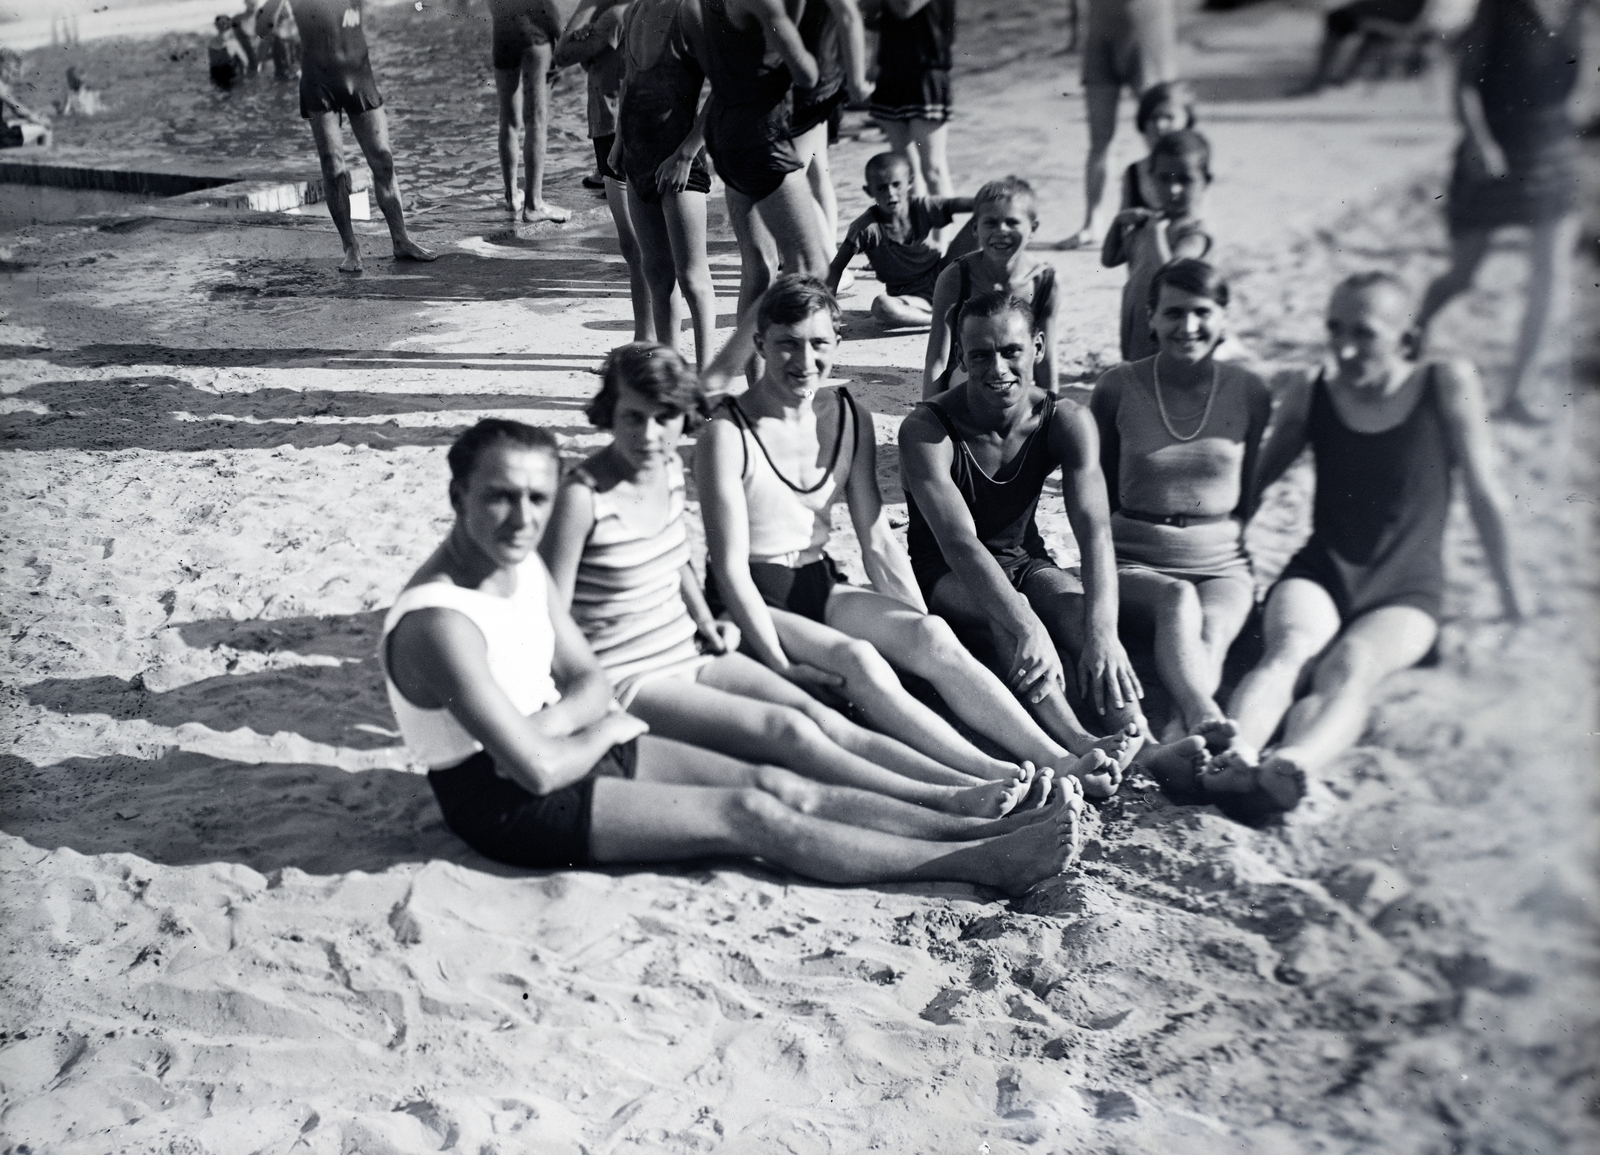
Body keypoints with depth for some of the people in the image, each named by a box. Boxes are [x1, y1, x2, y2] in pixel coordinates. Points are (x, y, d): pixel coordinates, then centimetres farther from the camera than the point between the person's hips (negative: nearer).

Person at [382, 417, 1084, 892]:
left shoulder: (520, 562, 0)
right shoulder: (440, 623, -27)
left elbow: (587, 679, 5)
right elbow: (537, 769, -28)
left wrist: (545, 724, -16)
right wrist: (601, 731, -8)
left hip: (568, 748, 8)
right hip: (506, 801, -8)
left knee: (779, 785, -3)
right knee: (750, 816, -15)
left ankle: (988, 826, -3)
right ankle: (985, 865, -12)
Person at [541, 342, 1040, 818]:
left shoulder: (670, 467, 5)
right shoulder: (582, 496, -18)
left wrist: (707, 624, 12)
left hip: (690, 657, 7)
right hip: (627, 683, -7)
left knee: (817, 714, -14)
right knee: (785, 729, -24)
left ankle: (972, 783, -24)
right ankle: (951, 805, -29)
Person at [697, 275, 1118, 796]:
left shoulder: (849, 417, 4)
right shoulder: (728, 435, -15)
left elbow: (878, 543, 5)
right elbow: (730, 567, -16)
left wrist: (926, 632, -5)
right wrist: (780, 665, -26)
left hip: (820, 585, 5)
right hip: (749, 603, -5)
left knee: (930, 635, -22)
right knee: (857, 660, -33)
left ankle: (1056, 760, -32)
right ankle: (995, 779, -41)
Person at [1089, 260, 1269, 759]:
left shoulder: (1249, 392, 5)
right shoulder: (1117, 388, 1)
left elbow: (1250, 493, 15)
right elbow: (1097, 493, 9)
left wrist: (1233, 542, 5)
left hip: (1222, 562, 2)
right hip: (1134, 559, -2)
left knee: (1213, 628, -32)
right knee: (1178, 601, -35)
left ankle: (1179, 731, -53)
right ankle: (1205, 717, -57)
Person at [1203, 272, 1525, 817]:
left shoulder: (1447, 385, -2)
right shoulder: (1311, 395, 4)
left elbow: (1484, 493, 3)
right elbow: (1254, 479, 15)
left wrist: (1510, 591, 10)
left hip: (1406, 592, -2)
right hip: (1320, 575, 2)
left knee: (1351, 665, -35)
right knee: (1291, 649, -33)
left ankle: (1290, 767, -65)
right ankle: (1232, 756, -61)